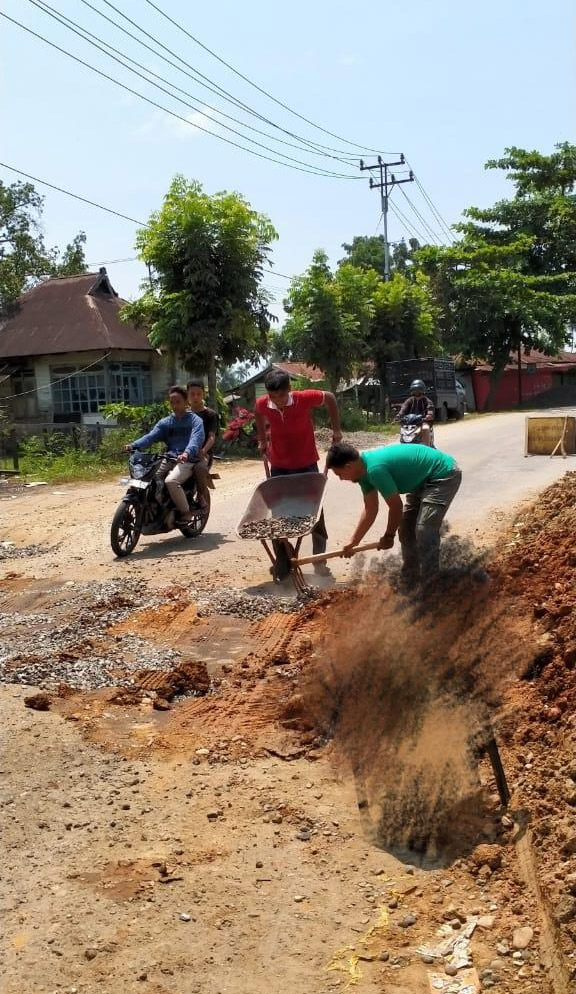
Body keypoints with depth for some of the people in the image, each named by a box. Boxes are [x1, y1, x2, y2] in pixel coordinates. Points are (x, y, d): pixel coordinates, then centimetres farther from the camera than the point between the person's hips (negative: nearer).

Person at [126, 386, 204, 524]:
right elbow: (151, 436, 2)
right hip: (168, 459, 6)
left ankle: (186, 512, -12)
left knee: (171, 481, -31)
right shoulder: (165, 422, 17)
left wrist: (187, 453, -39)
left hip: (186, 460, -5)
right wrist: (134, 445, -17)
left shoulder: (195, 420, 1)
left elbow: (196, 439, -18)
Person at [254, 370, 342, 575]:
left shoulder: (304, 398, -19)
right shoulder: (262, 404, -12)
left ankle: (319, 560, 16)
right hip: (278, 467, 2)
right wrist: (262, 440, 12)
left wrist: (336, 429, 0)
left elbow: (329, 398, -1)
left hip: (306, 465, -2)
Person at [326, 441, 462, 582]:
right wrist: (352, 542, 7)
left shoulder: (375, 469, -30)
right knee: (406, 530, 12)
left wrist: (388, 536, -4)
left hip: (444, 475, -10)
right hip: (424, 480, 10)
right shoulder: (364, 468, -1)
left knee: (424, 532, -18)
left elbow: (396, 507, -20)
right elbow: (370, 510, 6)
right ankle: (410, 579, 24)